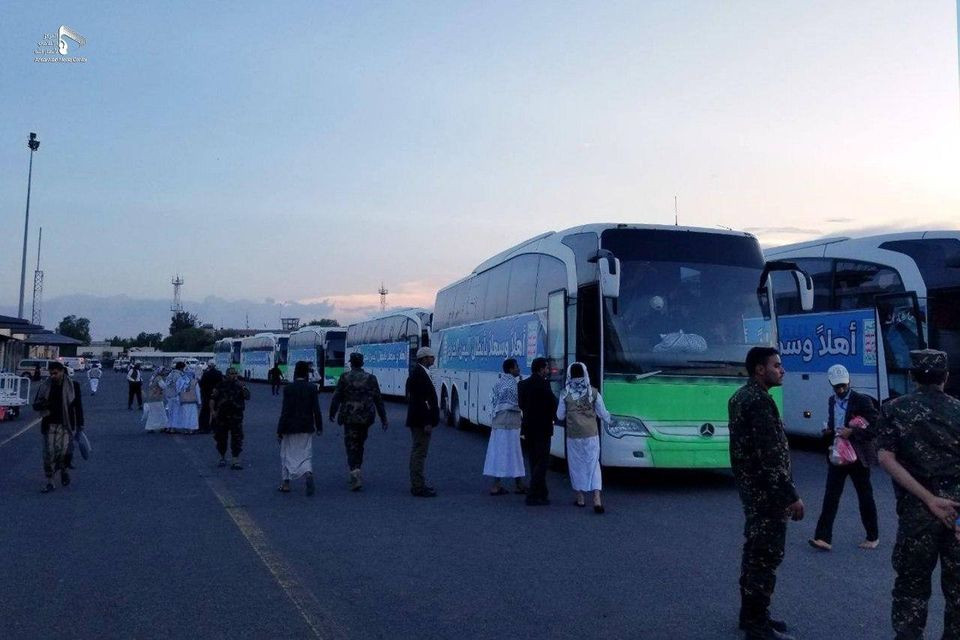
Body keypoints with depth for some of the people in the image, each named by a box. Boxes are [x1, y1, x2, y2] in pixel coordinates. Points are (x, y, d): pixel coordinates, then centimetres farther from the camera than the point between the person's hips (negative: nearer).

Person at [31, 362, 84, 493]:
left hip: (65, 425, -2)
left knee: (63, 451, -13)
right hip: (49, 425, 2)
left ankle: (64, 470, 19)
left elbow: (78, 406, 4)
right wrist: (43, 404, -15)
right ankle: (50, 482, 11)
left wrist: (80, 425, 3)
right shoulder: (45, 386, 4)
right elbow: (35, 405, 9)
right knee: (48, 453, 0)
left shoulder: (72, 386, -1)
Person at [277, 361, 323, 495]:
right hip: (307, 428, 2)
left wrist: (280, 430, -4)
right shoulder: (312, 388, -5)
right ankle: (308, 474, -19)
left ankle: (286, 483, 21)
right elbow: (316, 409, -3)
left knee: (287, 455, 13)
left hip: (290, 428, -2)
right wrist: (319, 427, 7)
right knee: (306, 454, 9)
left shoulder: (288, 388, -11)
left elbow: (285, 411, -11)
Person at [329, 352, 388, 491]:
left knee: (351, 446, 0)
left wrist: (332, 413, 11)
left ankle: (355, 473, -19)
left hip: (349, 417, -3)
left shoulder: (345, 377, -4)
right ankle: (355, 474, 26)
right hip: (365, 417, 3)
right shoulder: (370, 378, 1)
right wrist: (383, 418, 6)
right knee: (359, 445, 18)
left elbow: (336, 397, -2)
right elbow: (378, 400, 1)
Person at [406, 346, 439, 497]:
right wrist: (427, 422, -23)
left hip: (417, 421, 11)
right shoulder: (420, 374, -18)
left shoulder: (416, 372, 14)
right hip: (421, 421, -11)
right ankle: (418, 487, -2)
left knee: (417, 452, 16)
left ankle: (417, 484, 24)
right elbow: (421, 400, -23)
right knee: (420, 452, -6)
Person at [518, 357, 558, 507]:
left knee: (534, 462, 15)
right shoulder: (543, 384, -15)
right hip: (542, 428, -8)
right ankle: (532, 496, -5)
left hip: (528, 428, 8)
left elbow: (521, 404, 11)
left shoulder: (522, 384, 7)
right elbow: (553, 403, -12)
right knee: (542, 462, -2)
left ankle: (542, 494, 23)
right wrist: (553, 417, 6)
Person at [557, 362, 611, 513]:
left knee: (576, 465, 11)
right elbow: (602, 413, 4)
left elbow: (560, 416, 3)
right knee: (593, 464, 2)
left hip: (573, 435, 0)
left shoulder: (565, 394, -5)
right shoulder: (593, 392, -4)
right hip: (591, 434, 0)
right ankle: (597, 499, -11)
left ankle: (580, 498, 19)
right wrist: (608, 420, 25)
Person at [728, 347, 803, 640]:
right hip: (767, 491, -10)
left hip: (751, 486, 10)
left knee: (754, 552, 17)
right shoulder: (760, 401, -20)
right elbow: (771, 455, -24)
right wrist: (791, 496, -20)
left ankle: (750, 614, 27)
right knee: (766, 556, -2)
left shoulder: (741, 396, 13)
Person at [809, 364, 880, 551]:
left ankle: (873, 537, 24)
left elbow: (876, 427, -14)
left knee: (865, 497, 9)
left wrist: (852, 432, -23)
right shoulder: (832, 401, 10)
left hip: (858, 456, -5)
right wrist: (828, 431, 1)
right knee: (830, 496, -3)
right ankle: (824, 538, -5)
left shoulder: (863, 401, -10)